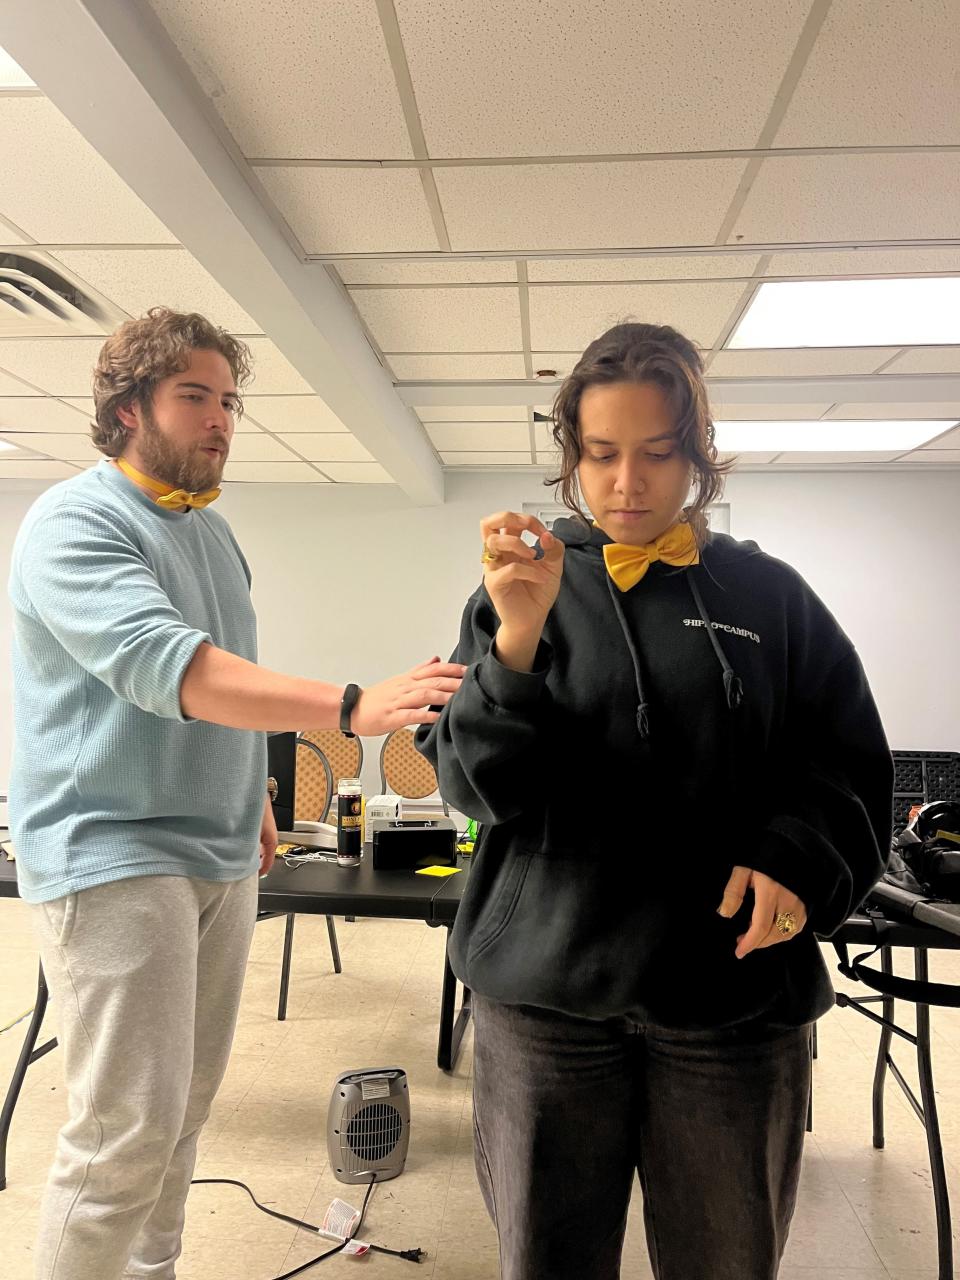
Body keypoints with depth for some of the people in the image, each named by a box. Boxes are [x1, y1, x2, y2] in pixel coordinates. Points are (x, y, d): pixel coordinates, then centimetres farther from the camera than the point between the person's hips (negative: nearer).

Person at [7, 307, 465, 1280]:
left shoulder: (213, 532, 14)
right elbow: (165, 667, -29)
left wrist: (251, 797, 21)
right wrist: (352, 709, -37)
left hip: (221, 854, 8)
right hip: (112, 855, -8)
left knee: (186, 1106, 16)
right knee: (128, 1129, -5)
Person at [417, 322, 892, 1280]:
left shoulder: (770, 597, 3)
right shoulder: (522, 590, 2)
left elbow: (850, 768, 8)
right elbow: (476, 784, -6)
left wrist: (799, 860, -12)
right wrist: (518, 638, -21)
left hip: (737, 994, 1)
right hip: (549, 991, 0)